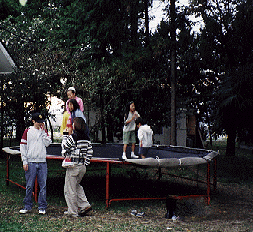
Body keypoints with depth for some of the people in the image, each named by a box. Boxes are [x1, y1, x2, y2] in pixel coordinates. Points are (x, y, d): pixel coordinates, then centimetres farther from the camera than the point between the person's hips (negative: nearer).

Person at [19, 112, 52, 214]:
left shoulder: (44, 131, 13)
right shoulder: (27, 131, 5)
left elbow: (47, 143, -1)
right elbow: (23, 147, 3)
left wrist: (43, 131, -4)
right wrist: (24, 162, -3)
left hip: (42, 162, 2)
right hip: (31, 162, -2)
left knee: (43, 185, 1)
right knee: (29, 186, 1)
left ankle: (42, 207, 8)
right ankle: (27, 206, 12)